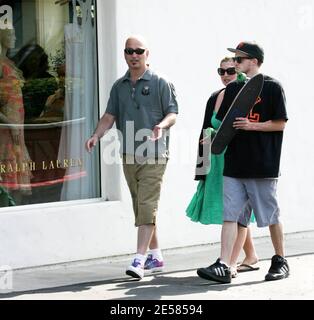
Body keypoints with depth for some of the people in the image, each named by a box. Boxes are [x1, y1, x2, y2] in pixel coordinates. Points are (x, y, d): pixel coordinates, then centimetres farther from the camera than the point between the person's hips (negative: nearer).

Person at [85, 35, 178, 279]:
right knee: (140, 207, 11)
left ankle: (139, 259, -18)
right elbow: (110, 116, 11)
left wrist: (161, 126, -24)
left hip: (154, 155, -6)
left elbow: (173, 113, -3)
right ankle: (156, 256, 22)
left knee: (147, 206, -14)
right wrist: (97, 135, -7)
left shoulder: (160, 83, -1)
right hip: (129, 155, 6)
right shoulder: (119, 86, 13)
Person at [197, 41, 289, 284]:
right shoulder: (233, 89, 14)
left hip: (263, 164, -5)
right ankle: (223, 266, -7)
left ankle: (281, 261, 22)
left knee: (271, 216, 6)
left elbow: (280, 123, -6)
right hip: (235, 163, 5)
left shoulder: (272, 87, -3)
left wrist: (252, 125, -17)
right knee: (230, 215, -3)